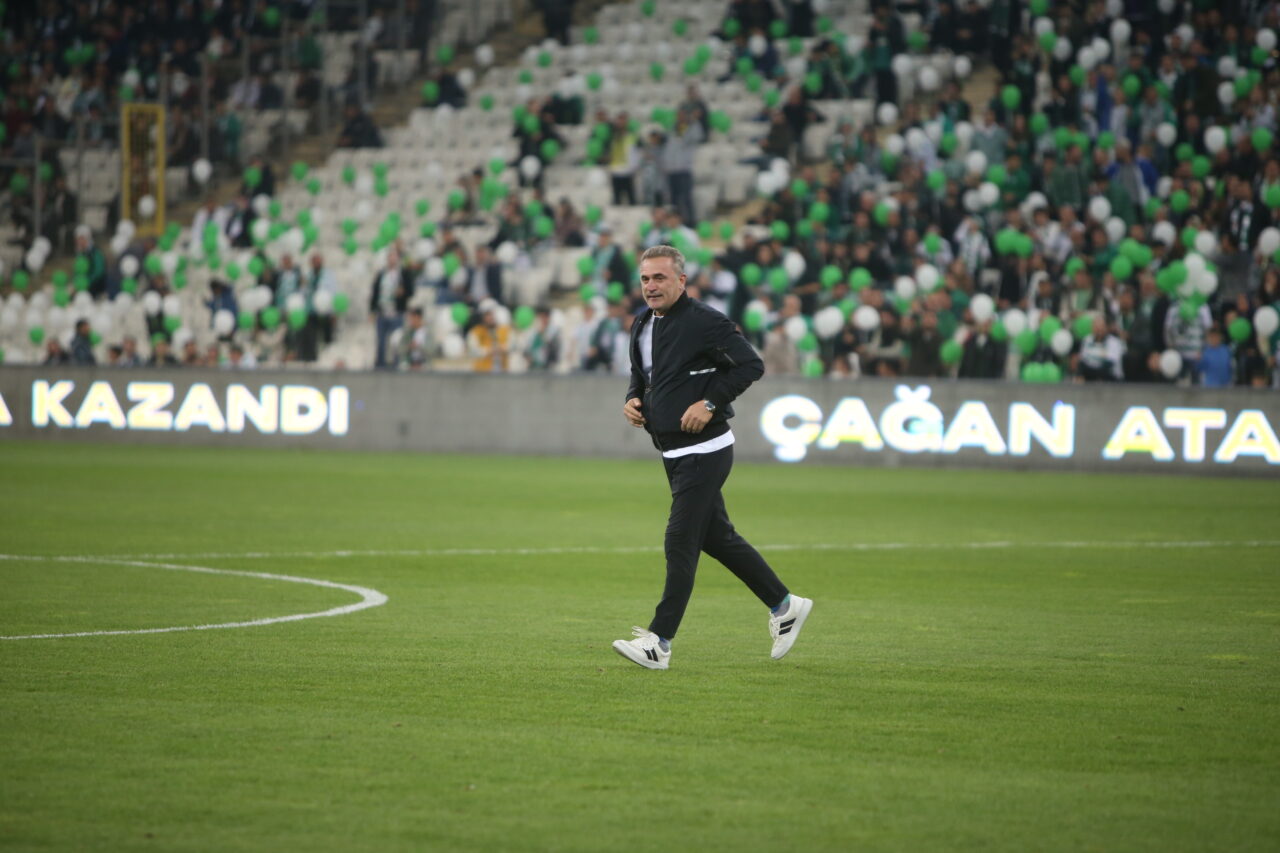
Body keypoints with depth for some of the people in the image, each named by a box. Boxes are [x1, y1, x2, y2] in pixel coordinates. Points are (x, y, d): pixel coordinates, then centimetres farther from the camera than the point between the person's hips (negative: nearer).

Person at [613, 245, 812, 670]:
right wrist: (633, 400, 4)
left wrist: (711, 402, -21)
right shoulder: (642, 326, 11)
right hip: (673, 454, 9)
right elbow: (640, 376, 25)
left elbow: (751, 364, -16)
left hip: (704, 451, -9)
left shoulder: (705, 322, -14)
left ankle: (659, 642, -9)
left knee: (680, 542, -10)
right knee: (717, 537, 16)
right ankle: (784, 605, 29)